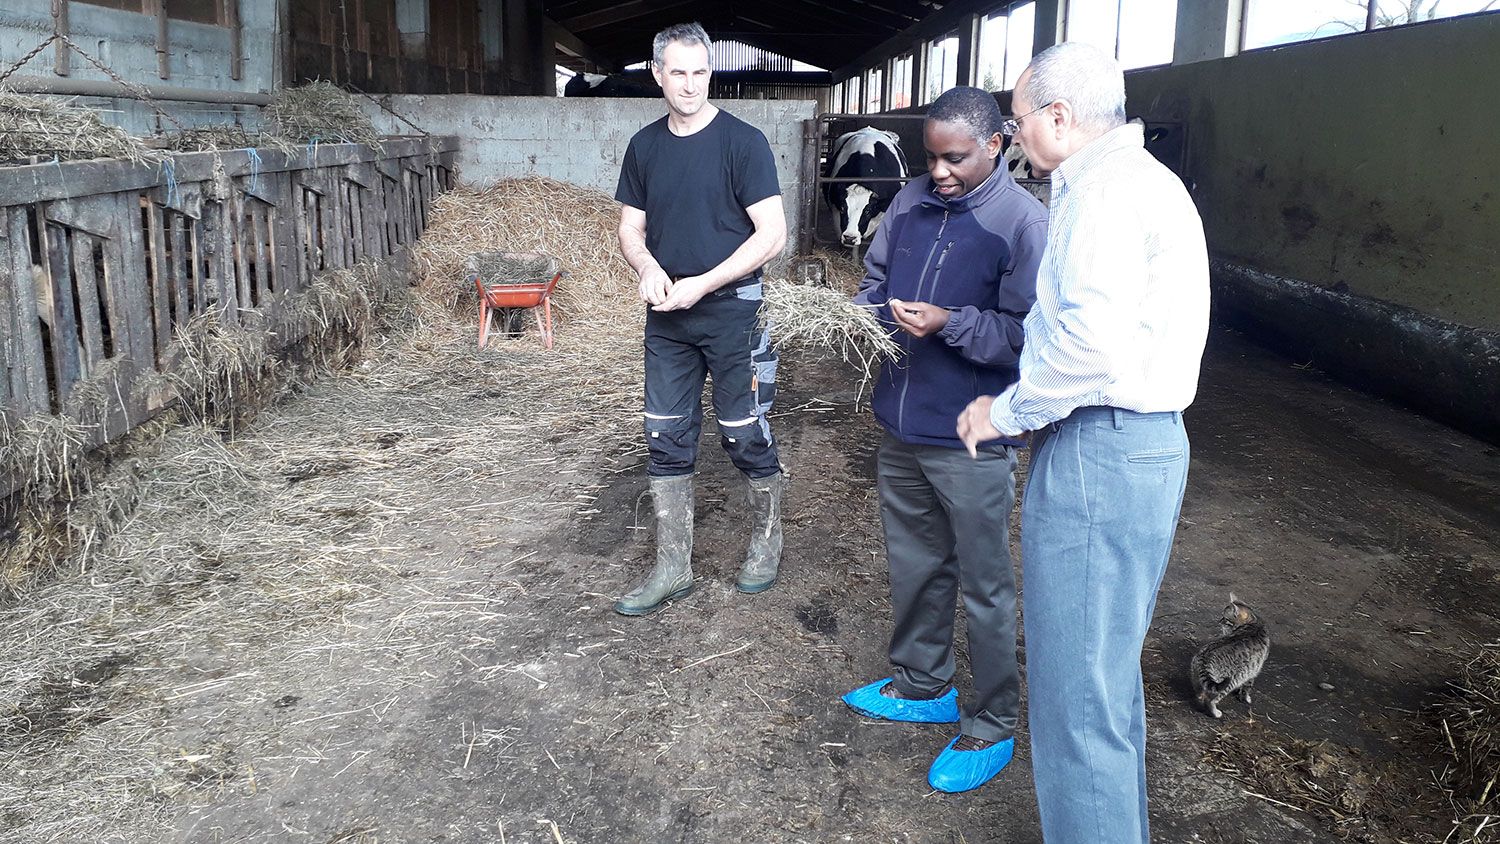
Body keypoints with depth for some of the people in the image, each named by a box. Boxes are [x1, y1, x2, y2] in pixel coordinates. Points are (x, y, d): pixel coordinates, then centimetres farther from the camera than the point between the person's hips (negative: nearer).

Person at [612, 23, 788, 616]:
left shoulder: (742, 142, -8)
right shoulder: (645, 146, 7)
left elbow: (772, 234, -13)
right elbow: (631, 229, 12)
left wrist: (702, 285, -18)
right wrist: (647, 267, -11)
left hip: (731, 311, -5)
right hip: (666, 317, 5)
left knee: (745, 437, 4)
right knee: (666, 442, 7)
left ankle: (766, 544, 27)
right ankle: (673, 568, 18)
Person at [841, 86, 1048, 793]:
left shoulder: (1025, 221, -14)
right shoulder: (911, 201, 5)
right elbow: (876, 276, 17)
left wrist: (949, 324, -26)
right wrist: (864, 311, -3)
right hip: (902, 425, 7)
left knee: (984, 585, 7)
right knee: (914, 564, 21)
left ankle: (991, 728, 23)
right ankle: (922, 685, 42)